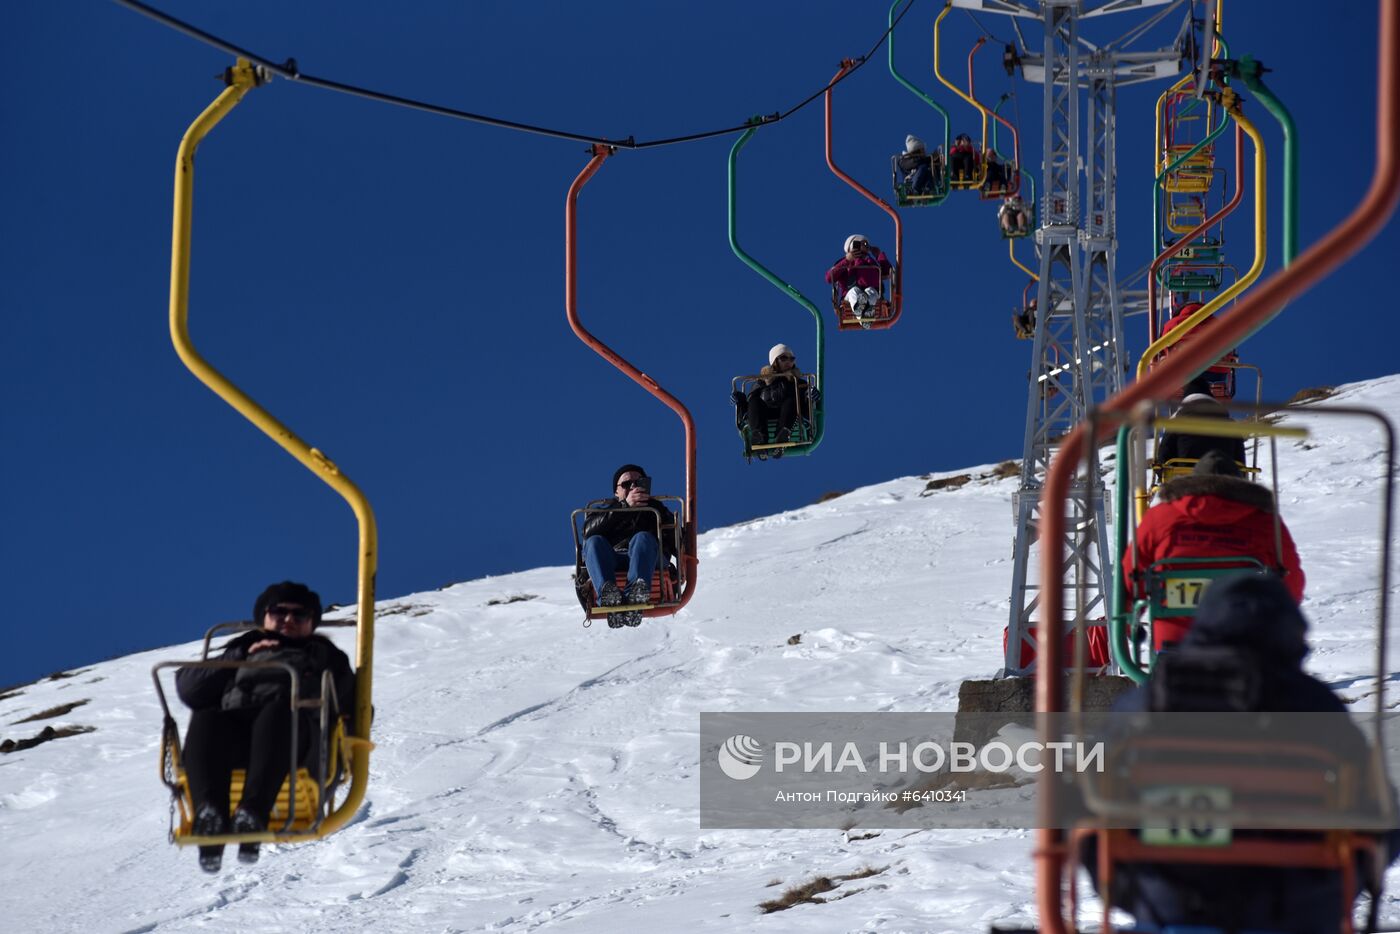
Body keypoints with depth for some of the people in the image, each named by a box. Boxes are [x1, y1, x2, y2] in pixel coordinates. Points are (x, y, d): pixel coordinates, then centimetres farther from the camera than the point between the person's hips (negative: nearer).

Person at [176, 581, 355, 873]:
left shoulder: (324, 655, 41)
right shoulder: (242, 651, 41)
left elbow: (355, 706, 29)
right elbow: (188, 688, 26)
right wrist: (241, 659, 19)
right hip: (234, 729, 2)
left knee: (278, 710, -39)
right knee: (206, 720, -34)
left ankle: (253, 812, -58)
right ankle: (209, 815, -56)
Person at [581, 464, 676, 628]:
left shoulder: (657, 509, 34)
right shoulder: (604, 511, 32)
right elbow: (589, 530, 5)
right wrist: (624, 506, -6)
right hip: (610, 563, 1)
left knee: (643, 539, -31)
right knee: (594, 542, -28)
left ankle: (635, 592, -62)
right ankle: (607, 595, -58)